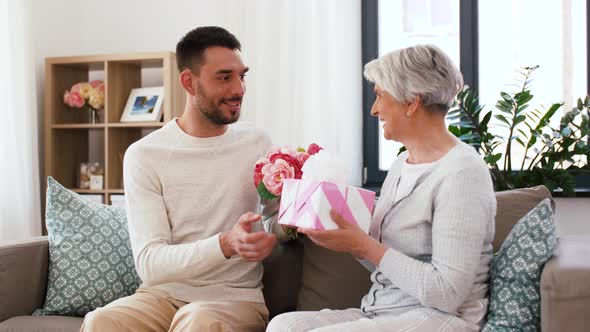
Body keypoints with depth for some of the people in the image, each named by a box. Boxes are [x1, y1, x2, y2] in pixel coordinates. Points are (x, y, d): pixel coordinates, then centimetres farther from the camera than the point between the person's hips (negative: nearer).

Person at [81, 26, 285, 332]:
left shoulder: (257, 144, 5)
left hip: (237, 297, 1)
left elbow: (275, 225, 16)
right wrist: (226, 244, -30)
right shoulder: (144, 155, -4)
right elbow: (149, 264, -12)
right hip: (165, 294, 0)